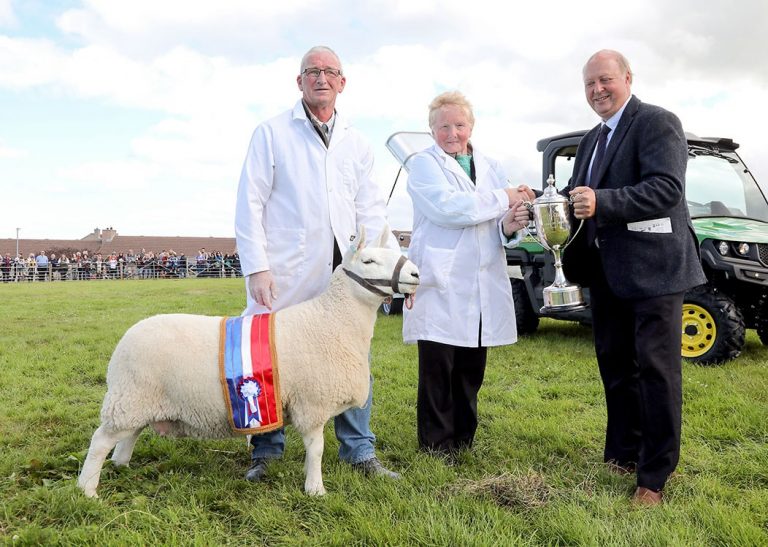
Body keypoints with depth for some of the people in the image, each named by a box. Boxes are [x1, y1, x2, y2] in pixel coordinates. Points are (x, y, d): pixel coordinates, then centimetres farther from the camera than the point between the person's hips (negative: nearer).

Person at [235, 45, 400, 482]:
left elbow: (372, 209, 13)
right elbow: (250, 204, -1)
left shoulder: (356, 143, 15)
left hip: (343, 273, 4)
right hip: (285, 274, -3)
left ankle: (360, 451, 21)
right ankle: (266, 453, 21)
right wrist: (256, 268, -10)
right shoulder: (272, 133, 4)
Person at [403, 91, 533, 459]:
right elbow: (447, 207, -17)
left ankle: (464, 441, 24)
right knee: (437, 371, 0)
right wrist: (504, 199, -11)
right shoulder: (424, 164, 1)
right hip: (440, 285, -5)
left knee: (471, 373, 11)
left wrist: (510, 226, -10)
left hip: (483, 287, 5)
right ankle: (436, 447, 11)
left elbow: (499, 230, 13)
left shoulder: (490, 167, 18)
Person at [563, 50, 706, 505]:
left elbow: (667, 189, -22)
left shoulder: (657, 122, -9)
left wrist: (601, 201, -32)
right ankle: (623, 455, 32)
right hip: (607, 271, 9)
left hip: (652, 267, -8)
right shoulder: (593, 139, 17)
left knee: (656, 369, -1)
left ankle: (655, 476, 9)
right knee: (615, 366, 17)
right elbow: (584, 195, 19)